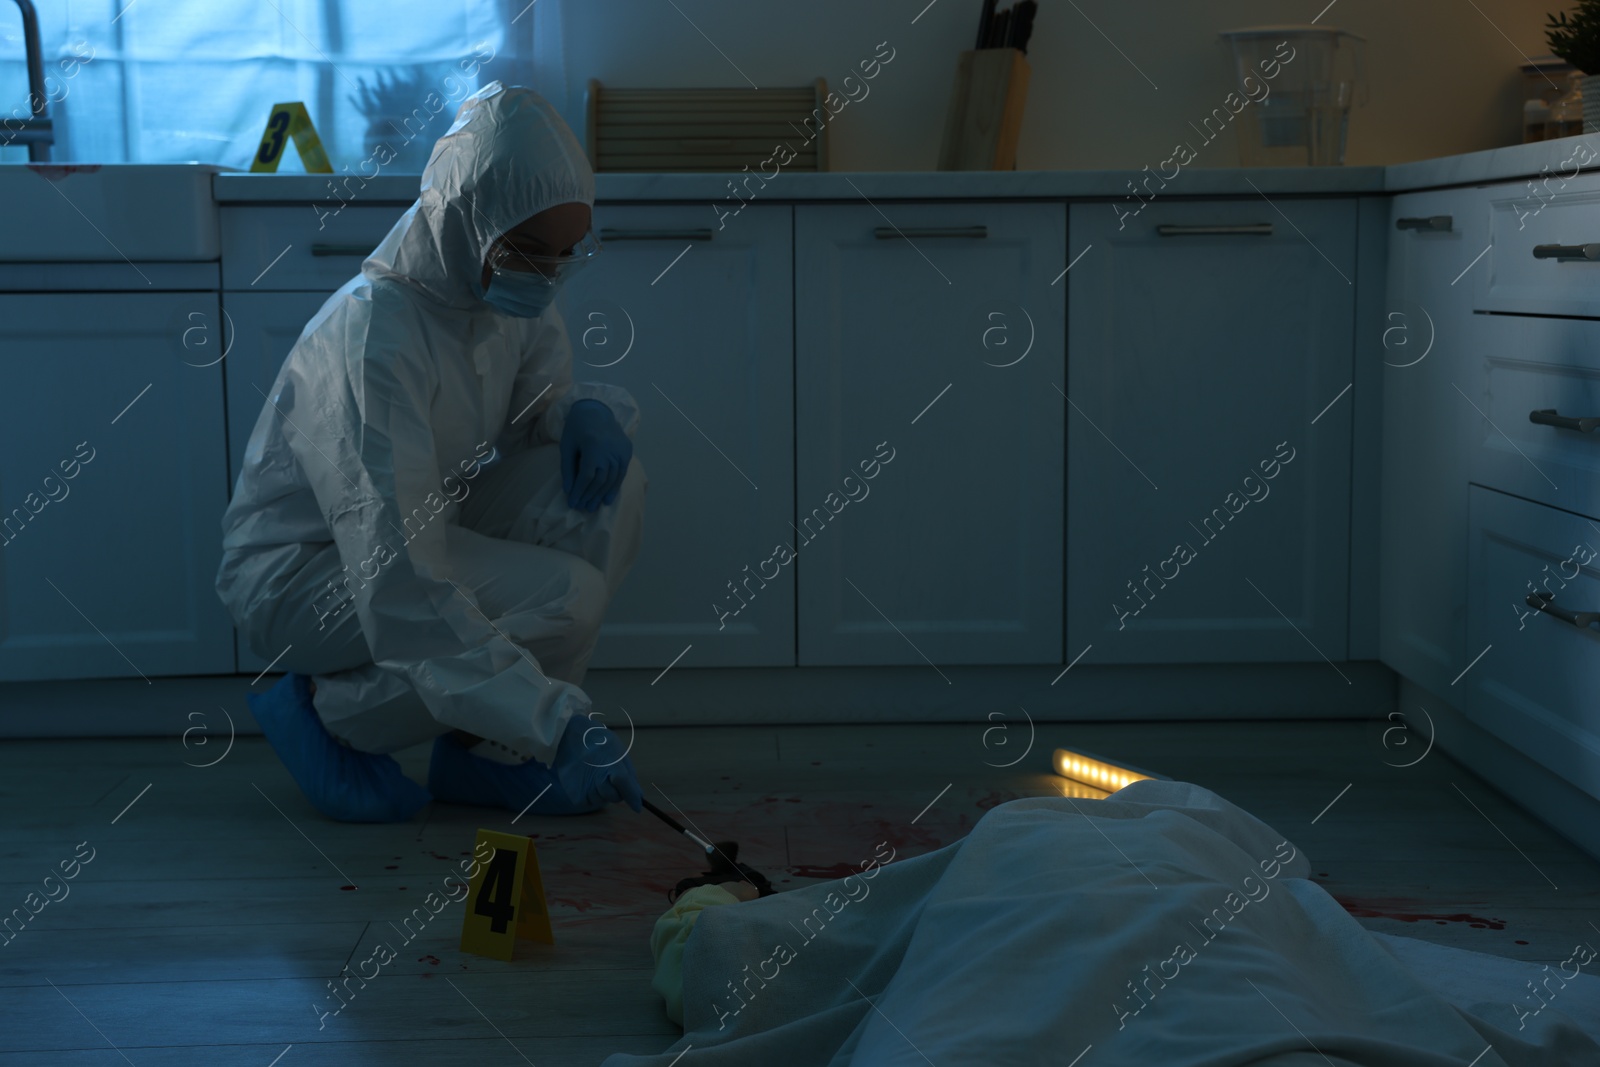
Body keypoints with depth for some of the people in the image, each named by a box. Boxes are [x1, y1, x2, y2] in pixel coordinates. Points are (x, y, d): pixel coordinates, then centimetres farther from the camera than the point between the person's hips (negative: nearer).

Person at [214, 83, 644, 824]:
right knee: (565, 596, -27)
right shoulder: (373, 338, -32)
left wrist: (588, 411, -14)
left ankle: (483, 752, -5)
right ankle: (326, 713, -6)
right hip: (299, 574, -8)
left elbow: (542, 394, 14)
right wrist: (559, 722, -40)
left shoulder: (509, 292, -7)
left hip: (422, 532, 8)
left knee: (609, 487, -13)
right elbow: (399, 590, -36)